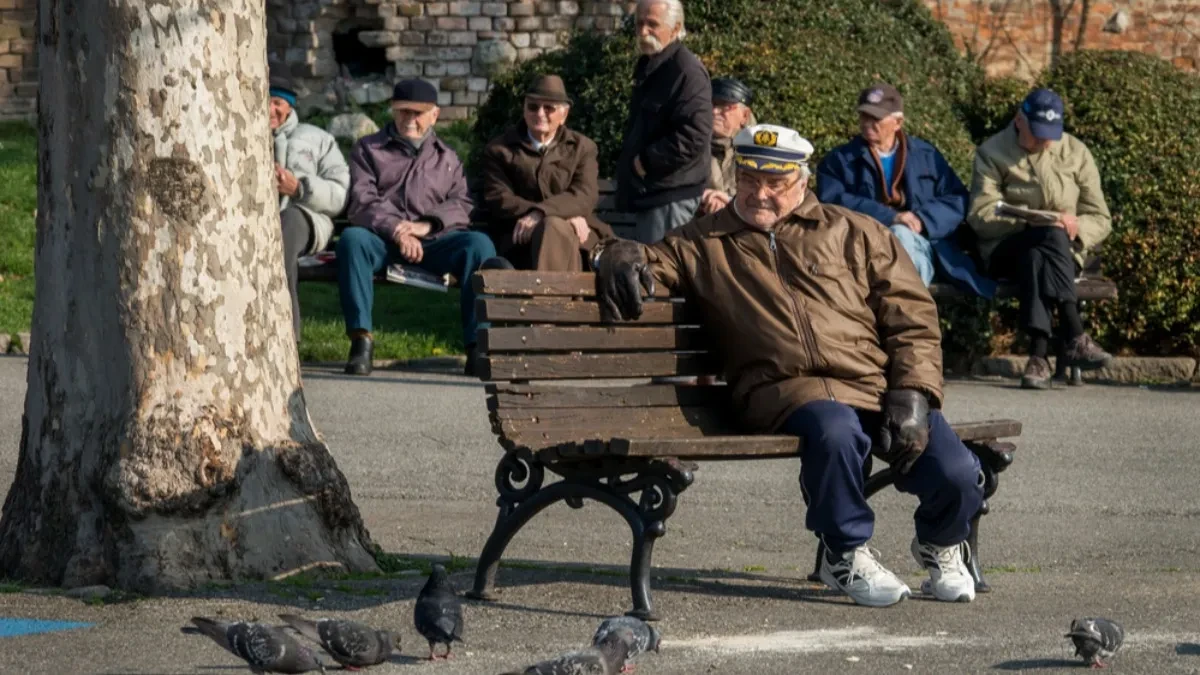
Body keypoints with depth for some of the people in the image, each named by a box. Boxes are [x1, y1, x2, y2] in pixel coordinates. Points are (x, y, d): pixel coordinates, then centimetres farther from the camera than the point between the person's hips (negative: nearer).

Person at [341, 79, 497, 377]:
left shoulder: (446, 158, 25)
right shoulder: (368, 149, 18)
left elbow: (462, 204, 10)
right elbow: (363, 201, 1)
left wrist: (427, 225, -12)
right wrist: (396, 230, -17)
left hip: (434, 241, 1)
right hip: (382, 240, -1)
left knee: (479, 244, -29)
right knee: (352, 239, -36)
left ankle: (477, 345, -33)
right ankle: (361, 339, -36)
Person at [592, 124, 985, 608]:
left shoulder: (855, 234, 19)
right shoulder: (705, 244, 22)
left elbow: (912, 317, 13)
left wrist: (911, 392, -3)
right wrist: (620, 256, -2)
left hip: (880, 386, 2)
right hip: (789, 390, -1)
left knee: (956, 476, -20)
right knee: (835, 432, -38)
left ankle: (940, 546, 18)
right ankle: (846, 556, -11)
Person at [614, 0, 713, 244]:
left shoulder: (686, 71, -15)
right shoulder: (648, 67, 17)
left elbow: (693, 137, -25)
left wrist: (646, 161, -18)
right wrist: (631, 161, 13)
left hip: (670, 196, -11)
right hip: (647, 190, 11)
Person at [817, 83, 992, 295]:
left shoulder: (925, 155, 19)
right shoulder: (839, 160, 14)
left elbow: (958, 200, 10)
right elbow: (832, 203, -5)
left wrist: (922, 219, -11)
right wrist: (890, 217, -16)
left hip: (921, 247, 1)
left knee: (900, 234, -35)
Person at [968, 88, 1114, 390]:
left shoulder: (1076, 153, 12)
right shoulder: (992, 153, 5)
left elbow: (1100, 219, 10)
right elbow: (981, 215, -8)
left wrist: (1076, 228, -14)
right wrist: (1031, 223, -22)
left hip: (1064, 251, 2)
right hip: (1004, 251, -2)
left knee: (1035, 257, -37)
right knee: (1050, 236, -36)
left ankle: (1039, 354, -47)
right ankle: (1074, 337, -48)